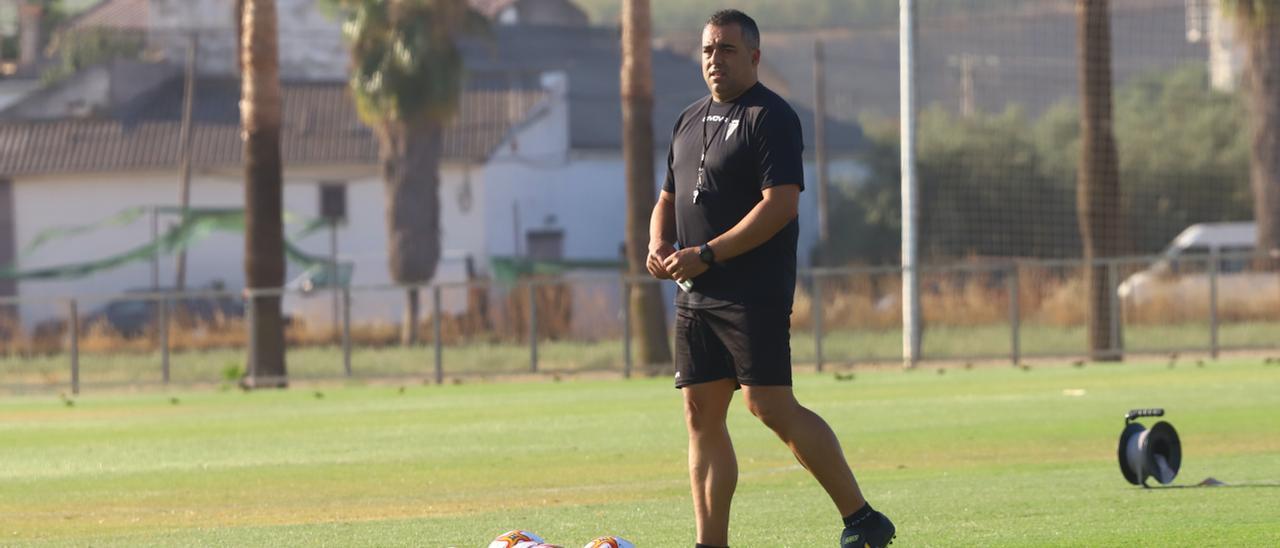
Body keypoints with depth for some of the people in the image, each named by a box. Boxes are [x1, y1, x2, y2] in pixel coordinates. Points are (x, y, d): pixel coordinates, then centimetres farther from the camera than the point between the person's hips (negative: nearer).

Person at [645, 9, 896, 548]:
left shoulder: (771, 117, -8)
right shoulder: (690, 120, 18)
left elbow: (781, 204, -18)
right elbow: (670, 197, 27)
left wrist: (708, 255, -20)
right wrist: (658, 246, 5)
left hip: (754, 295, -8)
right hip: (694, 296, 8)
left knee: (771, 407, -13)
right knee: (702, 415, 4)